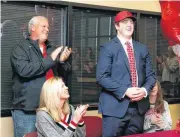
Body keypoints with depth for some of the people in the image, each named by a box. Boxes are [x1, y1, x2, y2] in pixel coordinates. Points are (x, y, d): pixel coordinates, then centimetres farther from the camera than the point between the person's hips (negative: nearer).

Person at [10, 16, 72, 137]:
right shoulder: (20, 48, -3)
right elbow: (24, 70, -20)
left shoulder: (52, 50, 14)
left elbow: (64, 72, 16)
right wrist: (50, 60, -18)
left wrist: (63, 61, -6)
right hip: (26, 110, -5)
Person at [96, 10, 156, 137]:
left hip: (139, 107, 5)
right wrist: (125, 91, -18)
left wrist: (145, 90, -8)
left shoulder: (143, 49, 15)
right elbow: (102, 77, -10)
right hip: (115, 107, -4)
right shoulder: (107, 48, -1)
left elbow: (150, 75, 13)